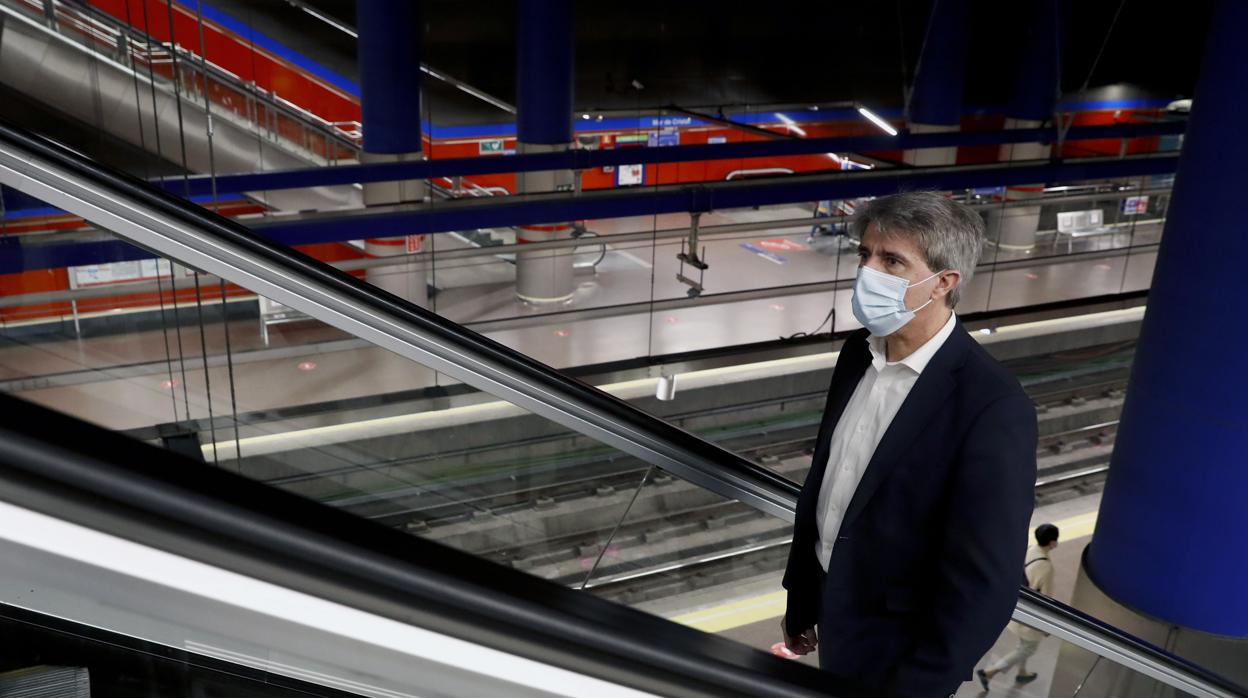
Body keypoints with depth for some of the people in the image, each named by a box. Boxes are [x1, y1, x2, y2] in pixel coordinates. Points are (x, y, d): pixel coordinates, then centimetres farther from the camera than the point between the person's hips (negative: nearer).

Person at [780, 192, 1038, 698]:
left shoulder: (993, 409, -26)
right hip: (834, 608, 6)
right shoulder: (859, 352, -4)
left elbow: (983, 583, -23)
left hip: (892, 646, -6)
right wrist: (800, 595, 12)